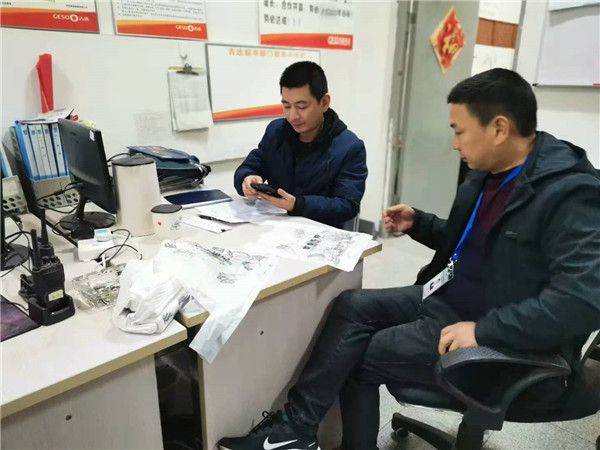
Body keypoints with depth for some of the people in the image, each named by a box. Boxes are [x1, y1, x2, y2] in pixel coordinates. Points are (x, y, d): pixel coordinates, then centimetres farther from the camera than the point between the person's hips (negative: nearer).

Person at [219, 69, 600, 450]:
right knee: (352, 306, -6)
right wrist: (419, 223, 5)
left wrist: (484, 329, -31)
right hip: (450, 298, 8)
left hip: (506, 341, -8)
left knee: (361, 354, -10)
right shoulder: (487, 174, 6)